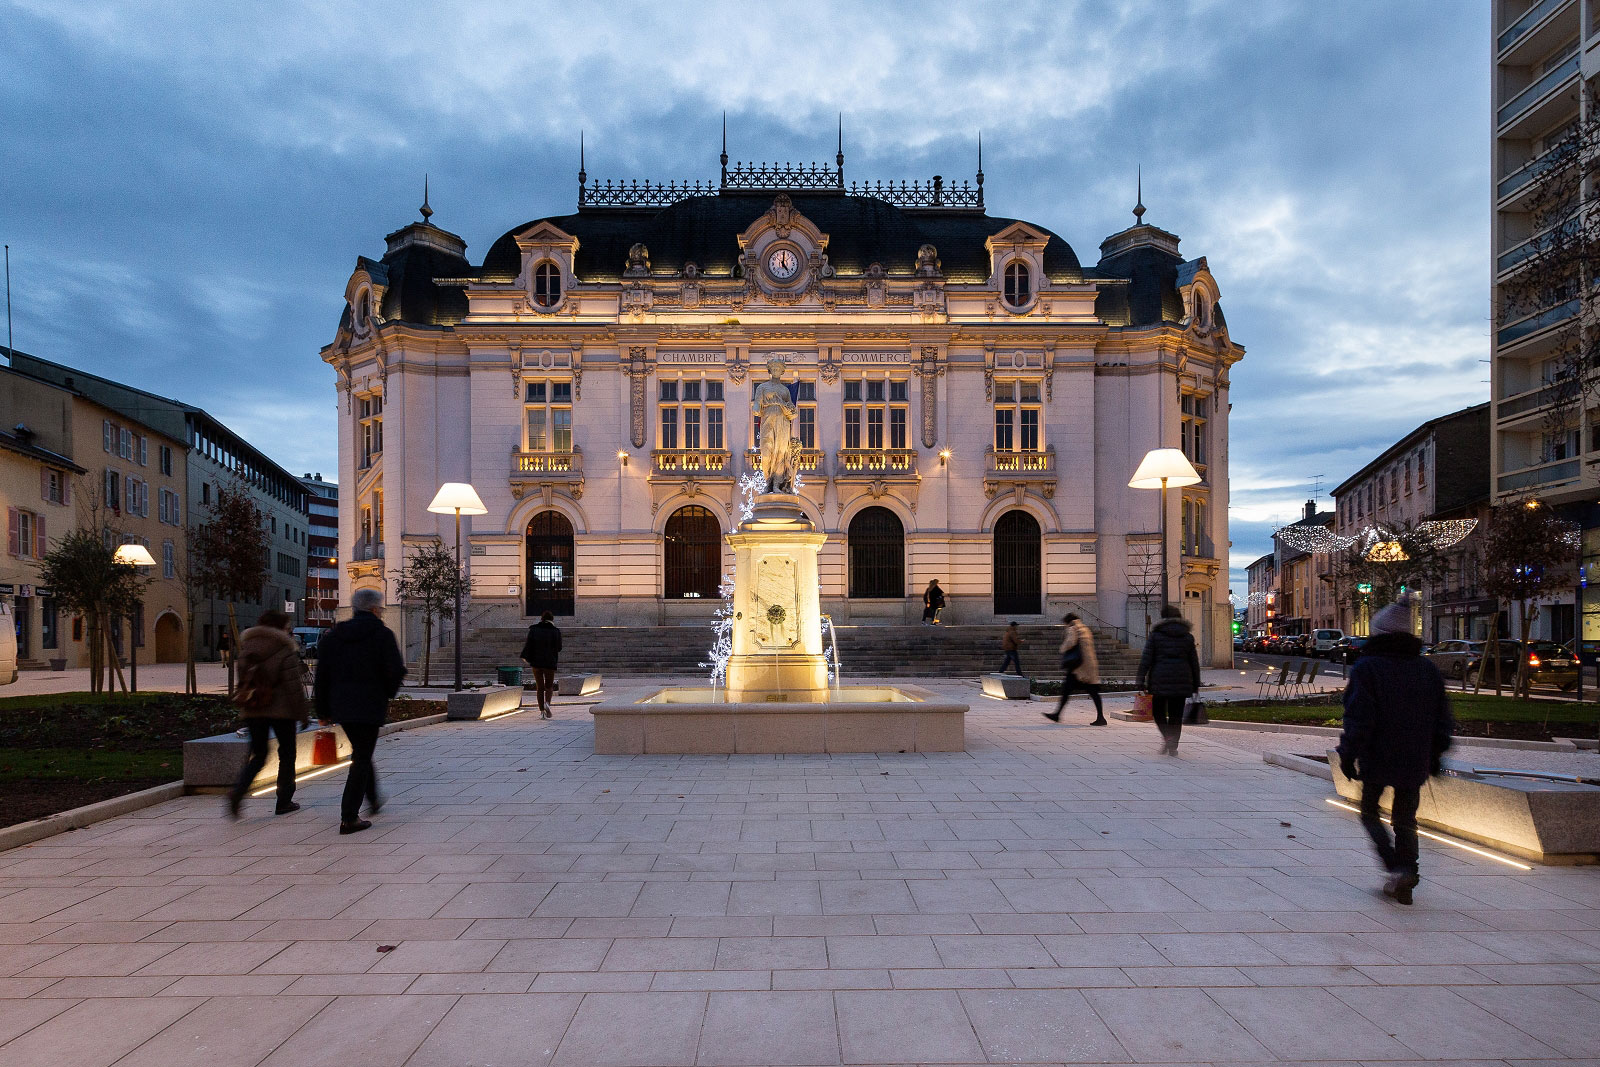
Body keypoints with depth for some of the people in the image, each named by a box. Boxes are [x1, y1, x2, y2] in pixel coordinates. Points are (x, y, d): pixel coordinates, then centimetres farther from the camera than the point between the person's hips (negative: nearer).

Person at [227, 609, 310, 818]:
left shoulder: (246, 649, 7)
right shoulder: (285, 651, -12)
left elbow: (242, 681, 12)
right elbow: (294, 686, -12)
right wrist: (303, 714, -7)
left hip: (252, 711, 5)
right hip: (281, 710, -5)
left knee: (258, 754, 14)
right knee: (287, 753, 10)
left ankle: (238, 791, -10)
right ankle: (284, 801, 13)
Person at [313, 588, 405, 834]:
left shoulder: (333, 635, 8)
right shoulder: (382, 634, -8)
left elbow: (322, 674, 7)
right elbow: (396, 671, -14)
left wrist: (323, 710, 11)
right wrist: (388, 692, 7)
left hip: (341, 705, 6)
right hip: (370, 706, -6)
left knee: (361, 752, 23)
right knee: (362, 758, -1)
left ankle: (373, 799, 38)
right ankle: (349, 818, -3)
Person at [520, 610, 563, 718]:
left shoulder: (533, 630, 0)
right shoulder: (555, 631, -3)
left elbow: (529, 645, -4)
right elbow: (559, 648, 2)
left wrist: (526, 658, 4)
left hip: (536, 662, 1)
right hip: (550, 663, -1)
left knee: (540, 687, 9)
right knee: (549, 686, 12)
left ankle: (542, 711, 6)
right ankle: (547, 703, -15)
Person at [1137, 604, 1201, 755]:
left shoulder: (1155, 635, 0)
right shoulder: (1187, 636, 7)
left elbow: (1146, 659, -5)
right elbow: (1194, 662, 10)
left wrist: (1141, 679, -4)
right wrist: (1196, 683, 16)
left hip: (1160, 680, -2)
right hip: (1181, 680, 2)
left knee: (1158, 711, 11)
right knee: (1176, 714, 8)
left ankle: (1167, 737, -10)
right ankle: (1173, 746, 8)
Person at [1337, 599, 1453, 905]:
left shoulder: (1367, 668, -13)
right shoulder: (1428, 669, 4)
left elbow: (1359, 719, -17)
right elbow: (1443, 719, 10)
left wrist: (1348, 755, -9)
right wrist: (1435, 756, 20)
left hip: (1376, 759, -4)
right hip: (1415, 762, 5)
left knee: (1370, 814, 12)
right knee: (1405, 820, 14)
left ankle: (1397, 869, -7)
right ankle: (1403, 884, 14)